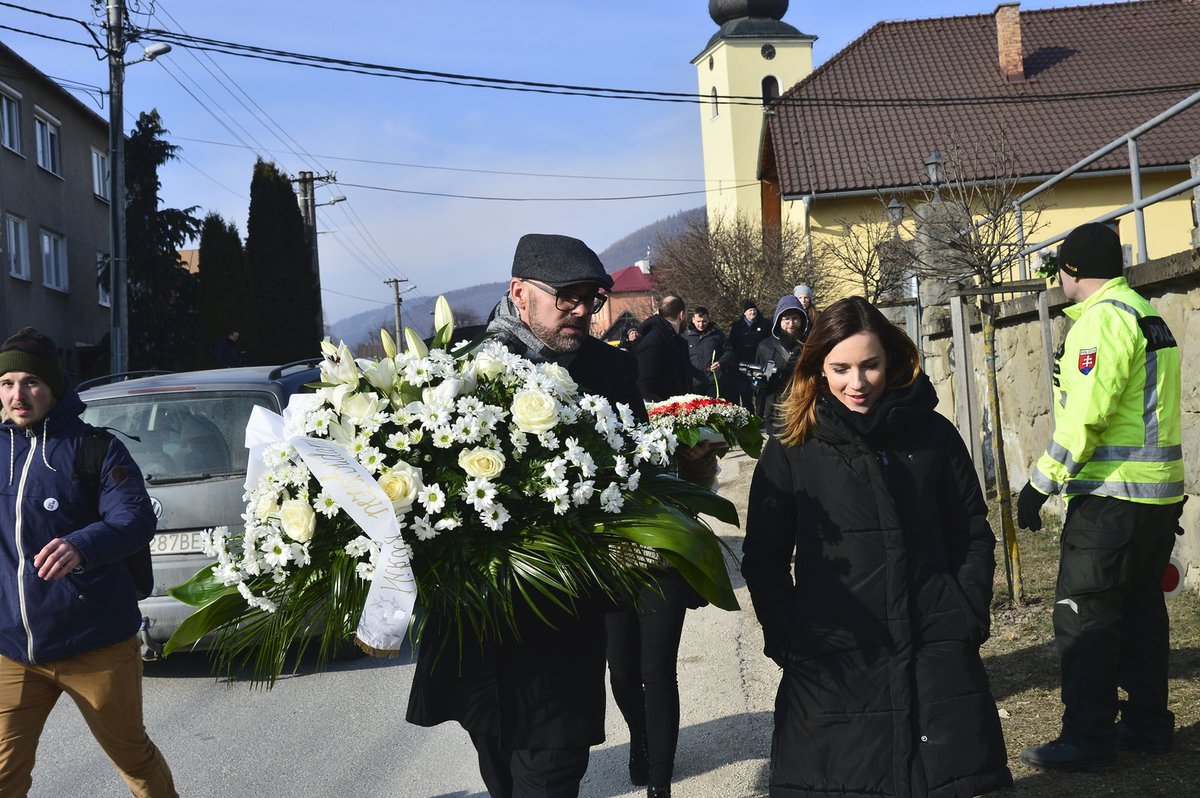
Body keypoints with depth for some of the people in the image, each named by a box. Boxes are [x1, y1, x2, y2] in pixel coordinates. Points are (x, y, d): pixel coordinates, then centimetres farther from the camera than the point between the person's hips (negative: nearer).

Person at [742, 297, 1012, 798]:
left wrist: (969, 619, 1)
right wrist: (787, 640, -4)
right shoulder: (790, 451, 2)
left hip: (935, 654, 1)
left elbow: (972, 534, 11)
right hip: (830, 663, -1)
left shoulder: (933, 435, 6)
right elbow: (765, 558, 4)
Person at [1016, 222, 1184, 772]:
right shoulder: (1147, 315, 17)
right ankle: (1147, 725, 24)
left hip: (1112, 493, -10)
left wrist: (1041, 484, -18)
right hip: (1159, 493, 10)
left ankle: (1087, 739, -2)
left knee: (1083, 614, -5)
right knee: (1140, 608, 16)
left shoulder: (1103, 318, -14)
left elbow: (1085, 416, -23)